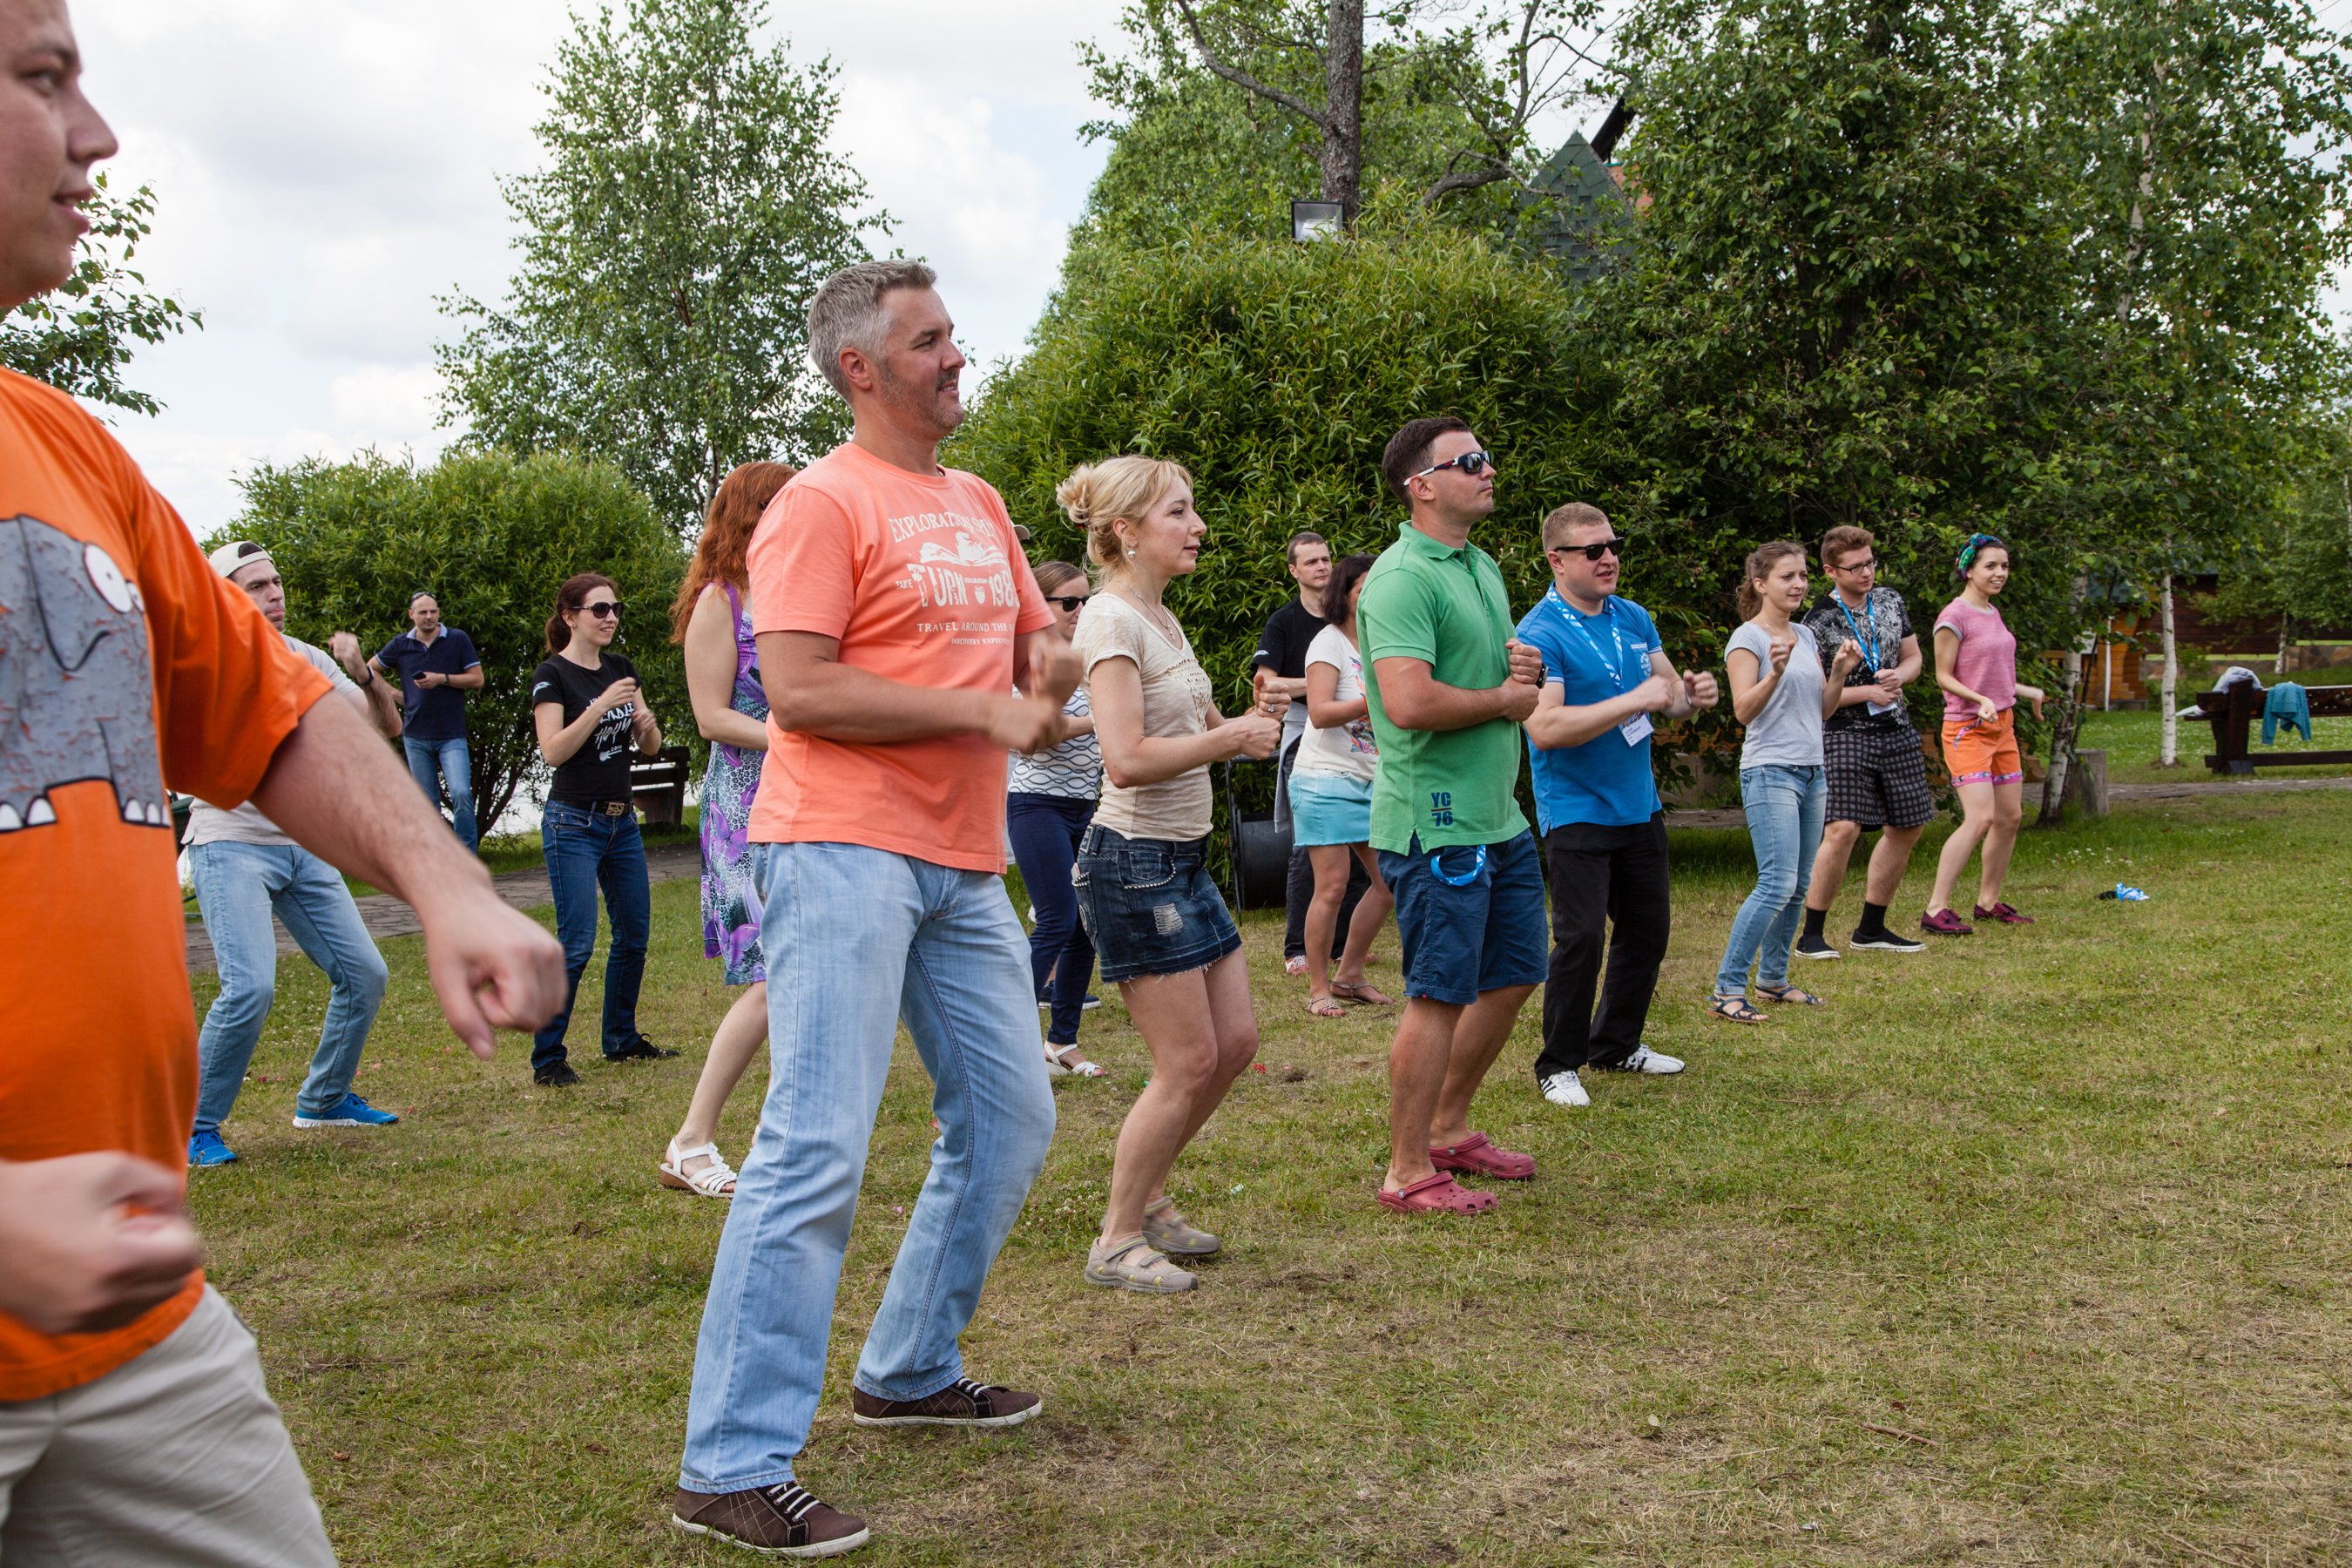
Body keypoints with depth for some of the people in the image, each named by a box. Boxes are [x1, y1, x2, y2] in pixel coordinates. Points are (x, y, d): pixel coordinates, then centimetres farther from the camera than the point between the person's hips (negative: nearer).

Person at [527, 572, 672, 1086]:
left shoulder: (622, 669, 11)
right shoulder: (553, 674, -7)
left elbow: (650, 747, 12)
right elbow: (553, 750, -18)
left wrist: (646, 722, -10)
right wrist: (603, 705, -24)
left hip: (622, 821, 7)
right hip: (573, 822, -7)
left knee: (634, 935, 10)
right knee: (576, 943, -11)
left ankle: (621, 1039, 25)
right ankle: (547, 1058, -2)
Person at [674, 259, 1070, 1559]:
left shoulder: (979, 506, 18)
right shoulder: (825, 503, -8)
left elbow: (1041, 642, 27)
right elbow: (796, 689, -18)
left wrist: (1050, 669, 2)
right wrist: (984, 711, -16)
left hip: (964, 864, 9)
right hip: (847, 851, -9)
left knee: (1010, 1121, 15)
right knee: (818, 1149, -13)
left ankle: (909, 1371, 32)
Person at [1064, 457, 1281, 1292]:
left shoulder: (1162, 620, 14)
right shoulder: (1111, 620, -15)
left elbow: (1200, 727, 23)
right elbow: (1128, 759, -25)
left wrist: (1246, 724, 3)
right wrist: (1229, 739, -15)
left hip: (1183, 860, 10)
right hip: (1133, 862, -10)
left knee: (1235, 1043, 12)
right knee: (1188, 1062, -5)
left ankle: (1147, 1198, 27)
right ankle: (1117, 1243, 9)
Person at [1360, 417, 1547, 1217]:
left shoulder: (1484, 567, 15)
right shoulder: (1403, 578, -16)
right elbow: (1409, 702, -29)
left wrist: (1528, 666, 1)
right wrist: (1504, 699, -13)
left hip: (1500, 816, 10)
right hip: (1435, 822, -10)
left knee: (1513, 975, 17)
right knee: (1440, 995, -3)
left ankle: (1448, 1128, 33)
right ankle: (1408, 1173, 9)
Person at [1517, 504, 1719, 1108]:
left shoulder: (1634, 618, 8)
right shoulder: (1539, 634, -15)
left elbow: (1669, 692, 17)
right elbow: (1544, 727, -26)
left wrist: (1690, 694, -8)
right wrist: (1634, 700, -25)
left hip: (1639, 805, 8)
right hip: (1576, 812, -8)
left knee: (1648, 928, 15)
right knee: (1581, 936, -9)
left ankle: (1617, 1045, 32)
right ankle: (1559, 1065, 6)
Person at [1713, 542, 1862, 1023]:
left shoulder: (1806, 636, 16)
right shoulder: (1748, 638, -6)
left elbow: (1823, 710, 18)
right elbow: (1744, 710, -16)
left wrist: (1841, 672, 2)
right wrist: (1776, 673, -31)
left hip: (1811, 772, 8)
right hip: (1770, 772, -8)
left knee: (1797, 887, 9)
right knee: (1777, 885, -15)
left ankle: (1773, 979, 20)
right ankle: (1727, 989, -11)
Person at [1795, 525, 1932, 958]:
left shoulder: (1891, 601, 8)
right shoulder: (1820, 621, -11)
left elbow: (1913, 658, 16)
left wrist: (1898, 676, -6)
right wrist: (1870, 692, -15)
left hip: (1897, 731, 7)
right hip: (1846, 733, -7)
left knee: (1907, 827, 10)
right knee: (1843, 828, -19)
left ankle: (1871, 928, 23)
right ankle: (1811, 934, -8)